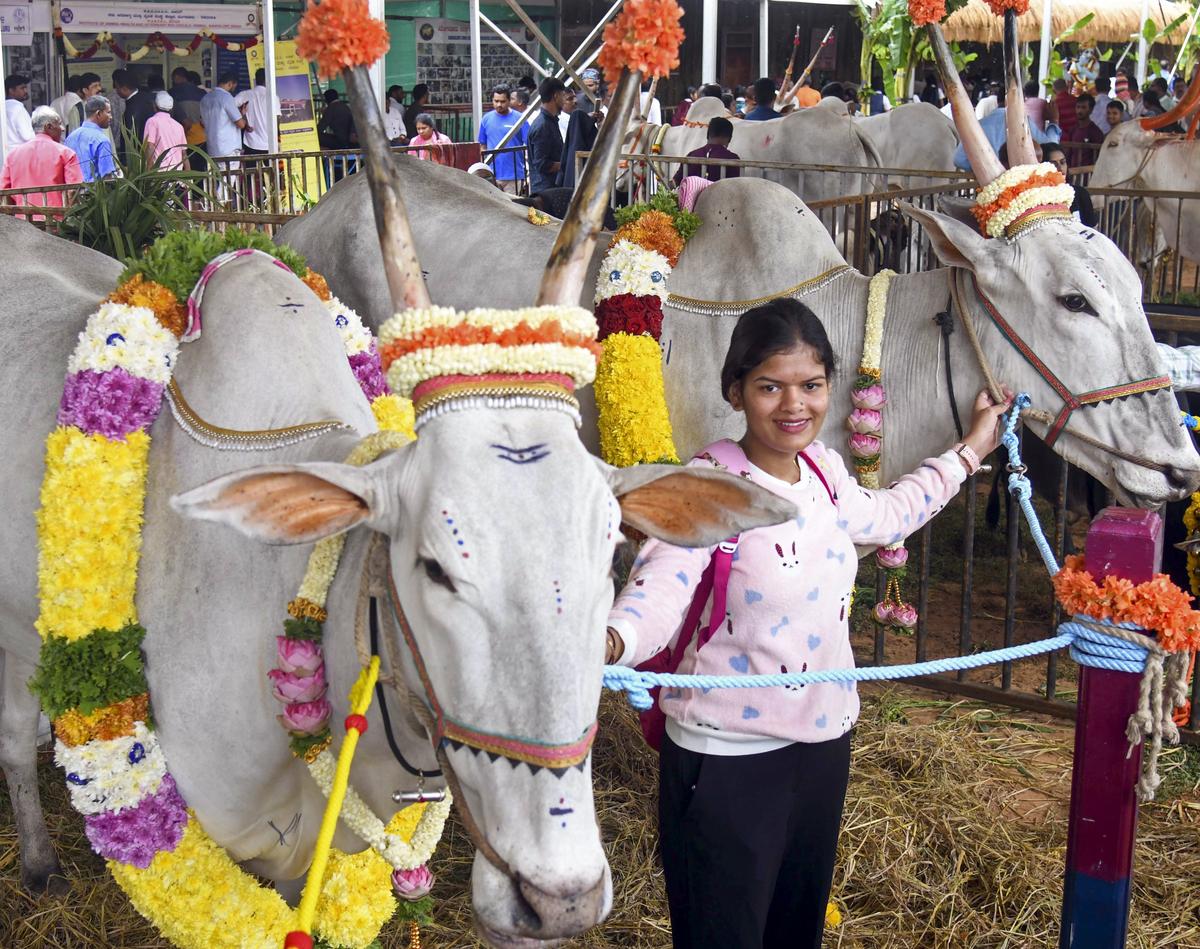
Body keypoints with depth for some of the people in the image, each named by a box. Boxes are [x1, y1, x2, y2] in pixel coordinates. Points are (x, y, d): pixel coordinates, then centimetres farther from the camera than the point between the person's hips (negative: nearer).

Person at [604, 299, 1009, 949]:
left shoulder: (823, 468, 2)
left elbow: (884, 517, 24)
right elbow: (662, 583, -36)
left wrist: (969, 450, 29)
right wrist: (607, 641, -57)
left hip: (824, 738, 7)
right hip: (727, 757, -7)